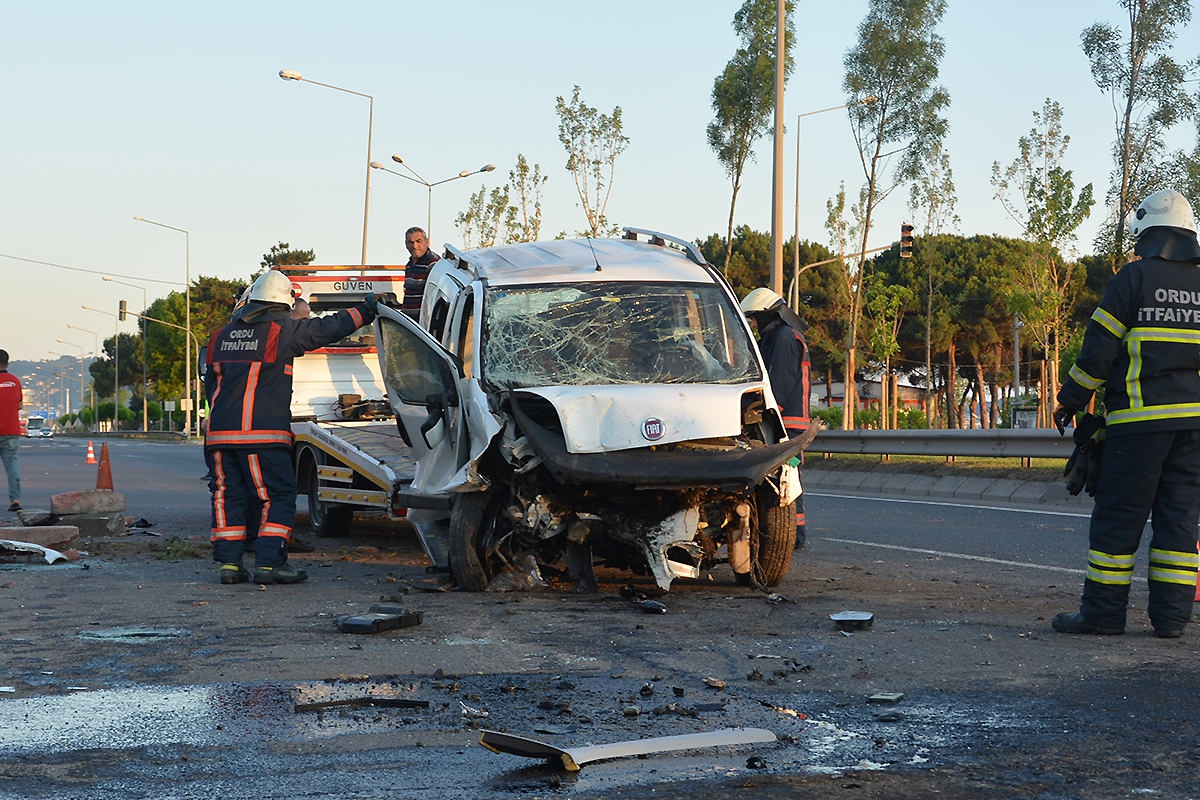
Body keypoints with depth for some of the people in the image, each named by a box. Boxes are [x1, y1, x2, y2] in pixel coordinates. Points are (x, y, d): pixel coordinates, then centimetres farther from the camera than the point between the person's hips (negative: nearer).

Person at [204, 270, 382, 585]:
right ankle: (268, 562, -6)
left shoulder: (223, 335, 14)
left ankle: (229, 562, 8)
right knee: (279, 496, 1)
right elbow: (330, 328, 3)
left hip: (221, 430, 6)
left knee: (228, 495, 10)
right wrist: (368, 308, 15)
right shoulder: (283, 330, -3)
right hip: (262, 434, -6)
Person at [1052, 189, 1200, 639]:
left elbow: (1099, 349, -5)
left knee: (1118, 516, 0)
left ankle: (1103, 612, 2)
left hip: (1140, 418, -5)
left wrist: (1070, 401, 4)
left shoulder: (1134, 277, -4)